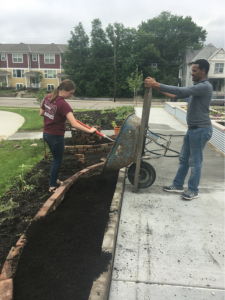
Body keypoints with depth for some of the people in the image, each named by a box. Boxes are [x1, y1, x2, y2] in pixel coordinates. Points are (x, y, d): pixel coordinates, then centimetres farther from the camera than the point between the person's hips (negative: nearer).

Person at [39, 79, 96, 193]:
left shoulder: (48, 97, 0)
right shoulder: (63, 104, -24)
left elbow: (41, 113, 13)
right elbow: (74, 124, -30)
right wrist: (90, 130, -23)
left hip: (46, 134, 8)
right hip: (56, 137, -8)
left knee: (56, 158, 25)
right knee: (57, 161, 10)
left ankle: (55, 180, 41)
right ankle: (52, 187, 23)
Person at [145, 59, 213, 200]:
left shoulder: (205, 86, -18)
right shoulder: (197, 86, 15)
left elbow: (180, 91, -28)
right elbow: (178, 96, 14)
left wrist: (156, 85, -28)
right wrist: (157, 87, 6)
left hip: (201, 129, -10)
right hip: (193, 128, 10)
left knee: (195, 161, 1)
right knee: (184, 159, 14)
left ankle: (193, 190, 17)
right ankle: (178, 185, 27)